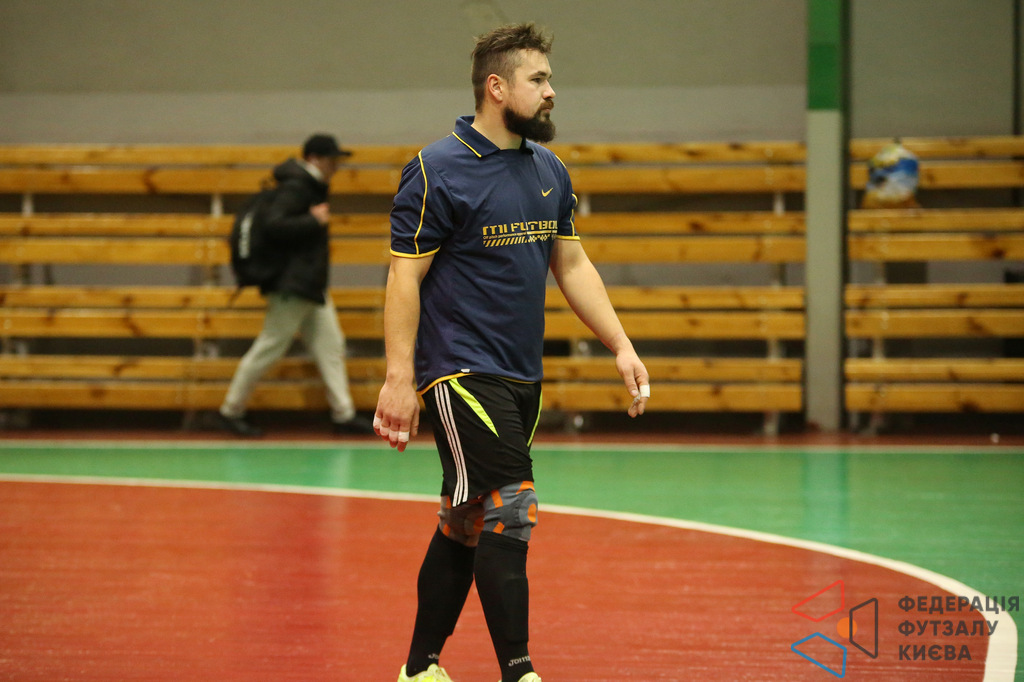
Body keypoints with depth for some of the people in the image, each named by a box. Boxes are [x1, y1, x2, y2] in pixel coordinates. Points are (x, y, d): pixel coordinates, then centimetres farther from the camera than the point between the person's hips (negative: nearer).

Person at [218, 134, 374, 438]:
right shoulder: (294, 187, -15)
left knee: (330, 345, 6)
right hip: (292, 286, -10)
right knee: (269, 347, -3)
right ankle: (231, 411, 7)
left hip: (311, 286, 10)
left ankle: (343, 414, 7)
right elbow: (274, 224, -27)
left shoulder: (311, 187, 15)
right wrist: (315, 221, -21)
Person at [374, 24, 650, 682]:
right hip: (460, 373, -7)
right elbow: (405, 276, -11)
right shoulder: (438, 171, -10)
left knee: (466, 525, 12)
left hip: (522, 378, 8)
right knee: (509, 509, -14)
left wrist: (621, 345, 9)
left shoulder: (550, 172, 11)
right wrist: (399, 378, -16)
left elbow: (573, 265, 18)